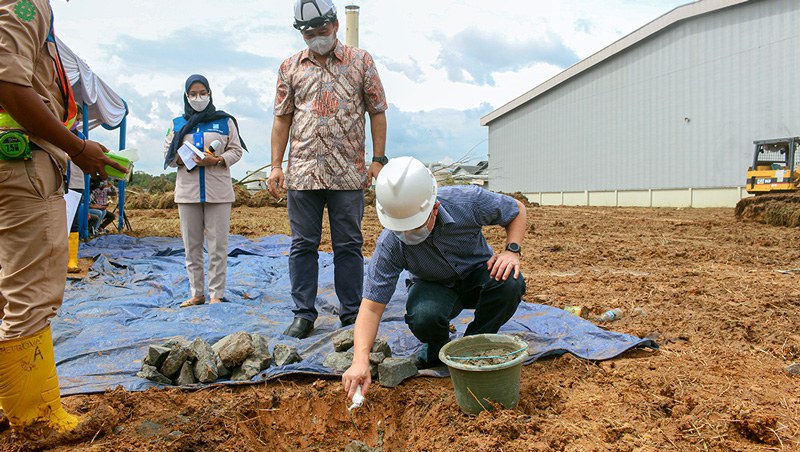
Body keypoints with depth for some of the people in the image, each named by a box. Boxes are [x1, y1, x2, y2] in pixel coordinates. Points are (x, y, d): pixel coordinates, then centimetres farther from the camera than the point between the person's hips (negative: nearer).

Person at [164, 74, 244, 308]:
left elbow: (236, 150, 5)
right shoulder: (177, 124, 15)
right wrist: (185, 159, -9)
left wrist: (216, 160, -13)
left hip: (218, 191, -2)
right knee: (191, 245, 5)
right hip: (187, 190, 3)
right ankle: (197, 293, 14)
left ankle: (216, 294, 5)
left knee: (218, 244, -3)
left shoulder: (225, 121, 8)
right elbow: (168, 154, 12)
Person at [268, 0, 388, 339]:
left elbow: (377, 112, 7)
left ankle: (352, 314, 15)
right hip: (302, 171, 2)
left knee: (349, 245, 4)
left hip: (348, 172, -1)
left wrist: (378, 160, -1)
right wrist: (275, 165, 4)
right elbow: (282, 118, 13)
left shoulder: (361, 61, 8)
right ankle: (303, 314, 15)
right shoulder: (290, 68, 13)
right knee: (303, 245, 5)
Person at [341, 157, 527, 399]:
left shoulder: (468, 201, -29)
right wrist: (360, 360, -40)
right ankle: (437, 351, 2)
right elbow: (371, 307, -27)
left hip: (477, 274, 2)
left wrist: (512, 250, -25)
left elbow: (517, 209, -8)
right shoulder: (390, 244, -29)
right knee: (423, 316, -36)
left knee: (509, 283, -33)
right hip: (435, 287, -1)